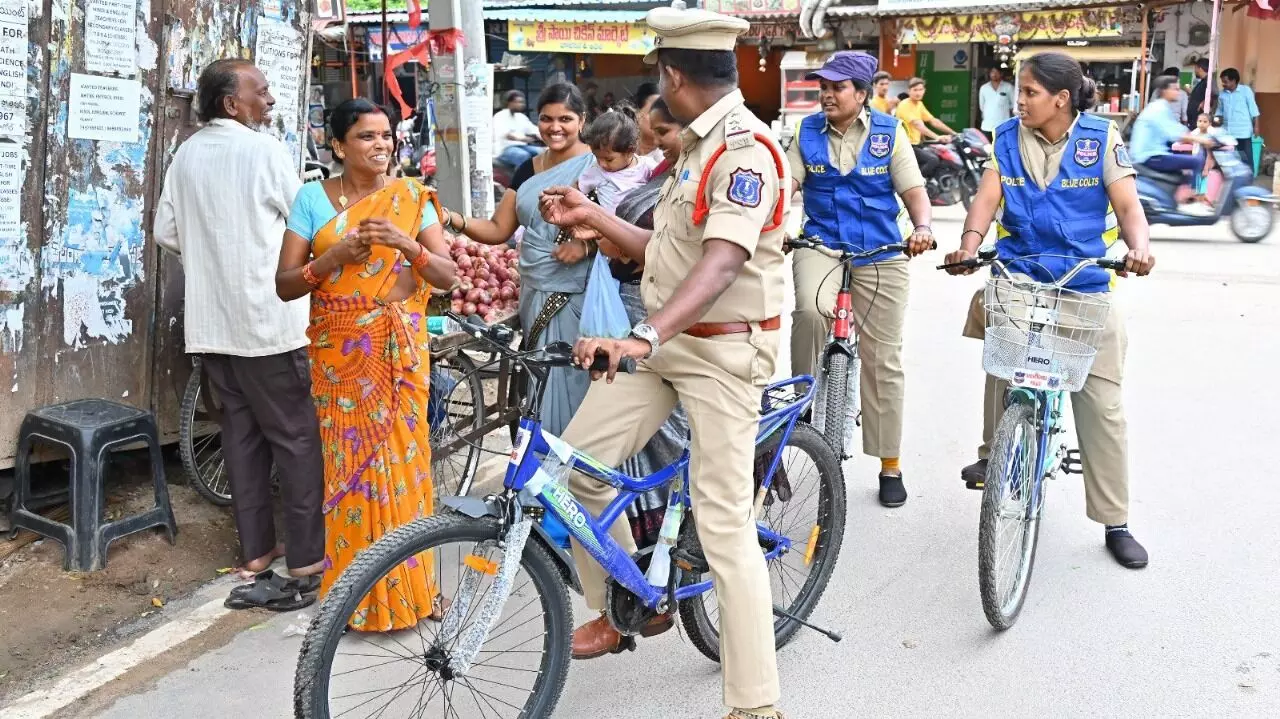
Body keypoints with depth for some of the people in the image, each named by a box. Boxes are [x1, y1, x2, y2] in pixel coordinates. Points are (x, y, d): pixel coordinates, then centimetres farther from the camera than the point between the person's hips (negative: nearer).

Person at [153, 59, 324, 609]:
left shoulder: (186, 155, 9)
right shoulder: (264, 150, -10)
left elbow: (167, 232, 12)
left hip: (210, 322, 7)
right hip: (269, 319, -7)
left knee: (242, 434, 11)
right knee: (297, 438, -1)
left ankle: (256, 562, 15)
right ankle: (307, 567, 2)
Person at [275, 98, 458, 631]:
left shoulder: (411, 198, 4)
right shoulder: (313, 198, 2)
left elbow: (447, 274, -1)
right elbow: (285, 284, -1)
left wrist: (406, 245, -18)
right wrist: (333, 257, -17)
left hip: (399, 347, 1)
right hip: (338, 349, 0)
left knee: (402, 457, 1)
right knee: (349, 459, 0)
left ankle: (408, 583, 14)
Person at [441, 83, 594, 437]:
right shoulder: (528, 169, 13)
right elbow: (499, 229, 10)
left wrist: (587, 244, -25)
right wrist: (453, 219, -5)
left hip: (577, 297, -6)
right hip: (535, 296, 6)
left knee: (572, 380, -4)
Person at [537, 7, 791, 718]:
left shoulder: (744, 147, -17)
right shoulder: (700, 146, 16)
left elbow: (722, 262, -33)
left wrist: (643, 337, -44)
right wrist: (590, 216, 21)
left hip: (721, 349, -9)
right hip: (663, 340, 9)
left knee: (724, 524, -10)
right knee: (576, 463, 3)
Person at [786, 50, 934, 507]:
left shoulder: (889, 132, -1)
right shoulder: (807, 132, 3)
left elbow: (914, 191, -3)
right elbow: (786, 183, -4)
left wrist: (923, 227, -23)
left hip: (880, 256, 0)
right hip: (820, 245, 0)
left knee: (883, 361, 6)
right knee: (810, 309, -35)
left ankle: (890, 466, 18)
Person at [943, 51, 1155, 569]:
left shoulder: (1101, 138, -3)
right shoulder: (1008, 138, 3)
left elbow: (1127, 204, -7)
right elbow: (988, 197, -7)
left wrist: (1139, 246, -28)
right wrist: (970, 244, -26)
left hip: (1085, 287, -1)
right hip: (1017, 279, 1)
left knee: (1102, 404, 0)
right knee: (1003, 373, -2)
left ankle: (1116, 523, 9)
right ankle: (993, 456, 27)